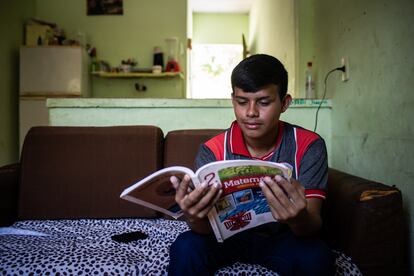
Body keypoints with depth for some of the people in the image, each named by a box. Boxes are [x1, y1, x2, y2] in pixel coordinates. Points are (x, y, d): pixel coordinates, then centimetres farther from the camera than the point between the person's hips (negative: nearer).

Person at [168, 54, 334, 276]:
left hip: (283, 238, 1)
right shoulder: (212, 151, -15)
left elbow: (313, 227, -22)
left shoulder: (309, 146, -17)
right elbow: (206, 229, -19)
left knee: (317, 256, -30)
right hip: (229, 235, 0)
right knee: (185, 248, -28)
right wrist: (194, 216, -44)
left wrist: (298, 218, -47)